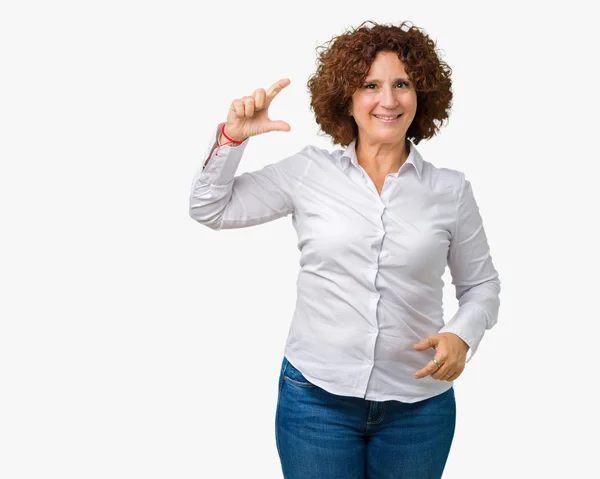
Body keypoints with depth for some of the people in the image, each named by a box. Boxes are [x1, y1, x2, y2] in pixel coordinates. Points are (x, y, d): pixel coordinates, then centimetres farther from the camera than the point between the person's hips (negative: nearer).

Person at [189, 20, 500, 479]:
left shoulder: (450, 190, -1)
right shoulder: (309, 171, -2)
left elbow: (481, 285, 8)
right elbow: (210, 208, 4)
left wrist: (461, 335, -11)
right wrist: (234, 135, -10)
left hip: (418, 405, 1)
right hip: (316, 395, 0)